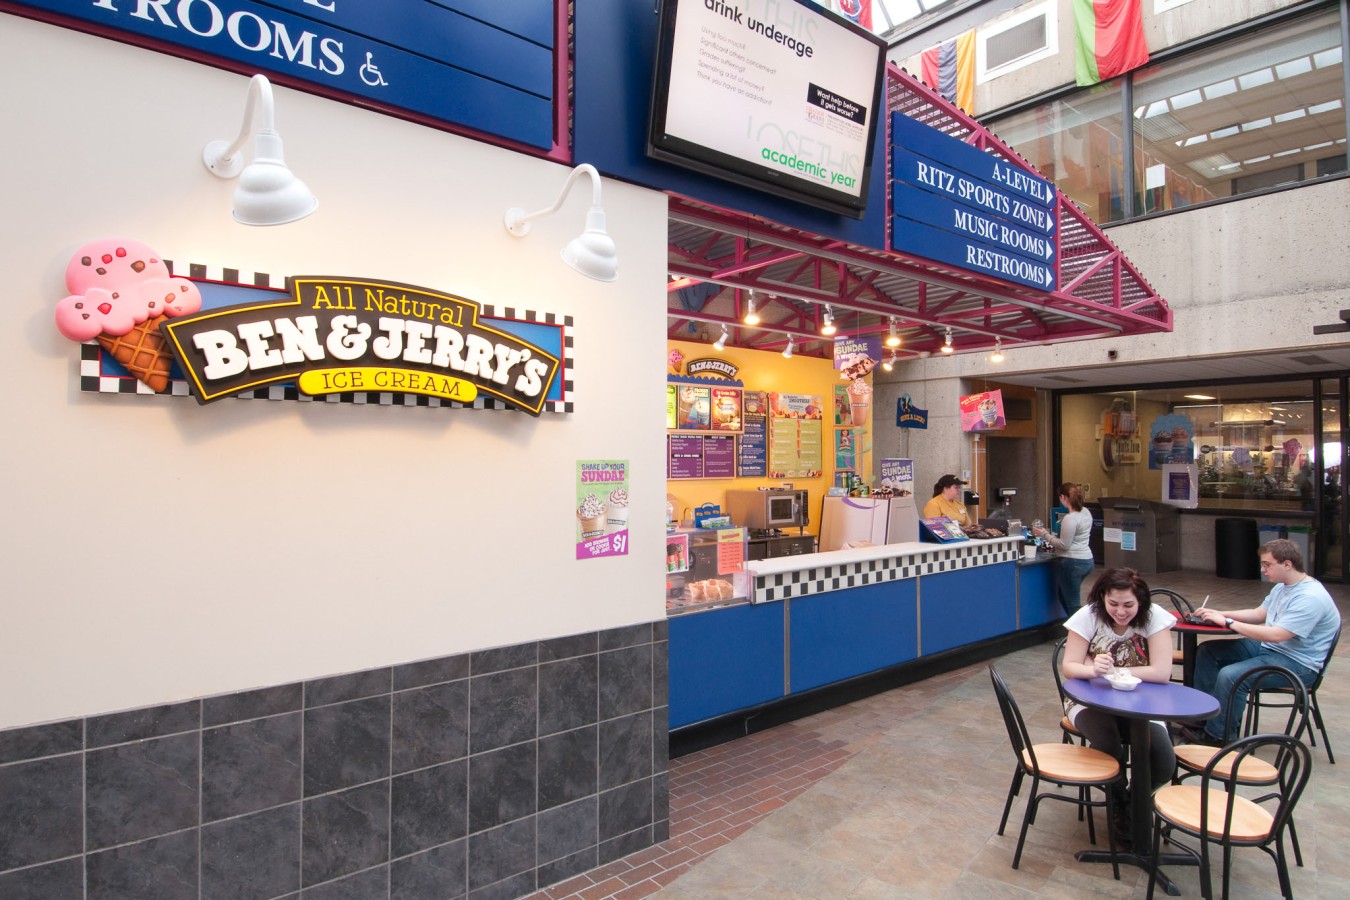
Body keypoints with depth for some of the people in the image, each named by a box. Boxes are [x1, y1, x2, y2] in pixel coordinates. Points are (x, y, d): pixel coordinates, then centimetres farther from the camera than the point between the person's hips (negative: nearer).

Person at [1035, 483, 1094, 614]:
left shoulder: (1070, 519, -21)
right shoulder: (1086, 512, 7)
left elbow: (1064, 545, -18)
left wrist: (1045, 534, -10)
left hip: (1072, 563, -10)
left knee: (1072, 603, 0)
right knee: (1063, 595, 22)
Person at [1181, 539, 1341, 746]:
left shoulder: (1310, 598, -24)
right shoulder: (1282, 587, 9)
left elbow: (1275, 635, -31)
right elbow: (1258, 614, 19)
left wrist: (1228, 622, -23)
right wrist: (1219, 614, 4)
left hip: (1297, 663, -10)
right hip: (1267, 647, 10)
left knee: (1230, 675, -29)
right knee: (1206, 651, 4)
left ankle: (1218, 735, -8)